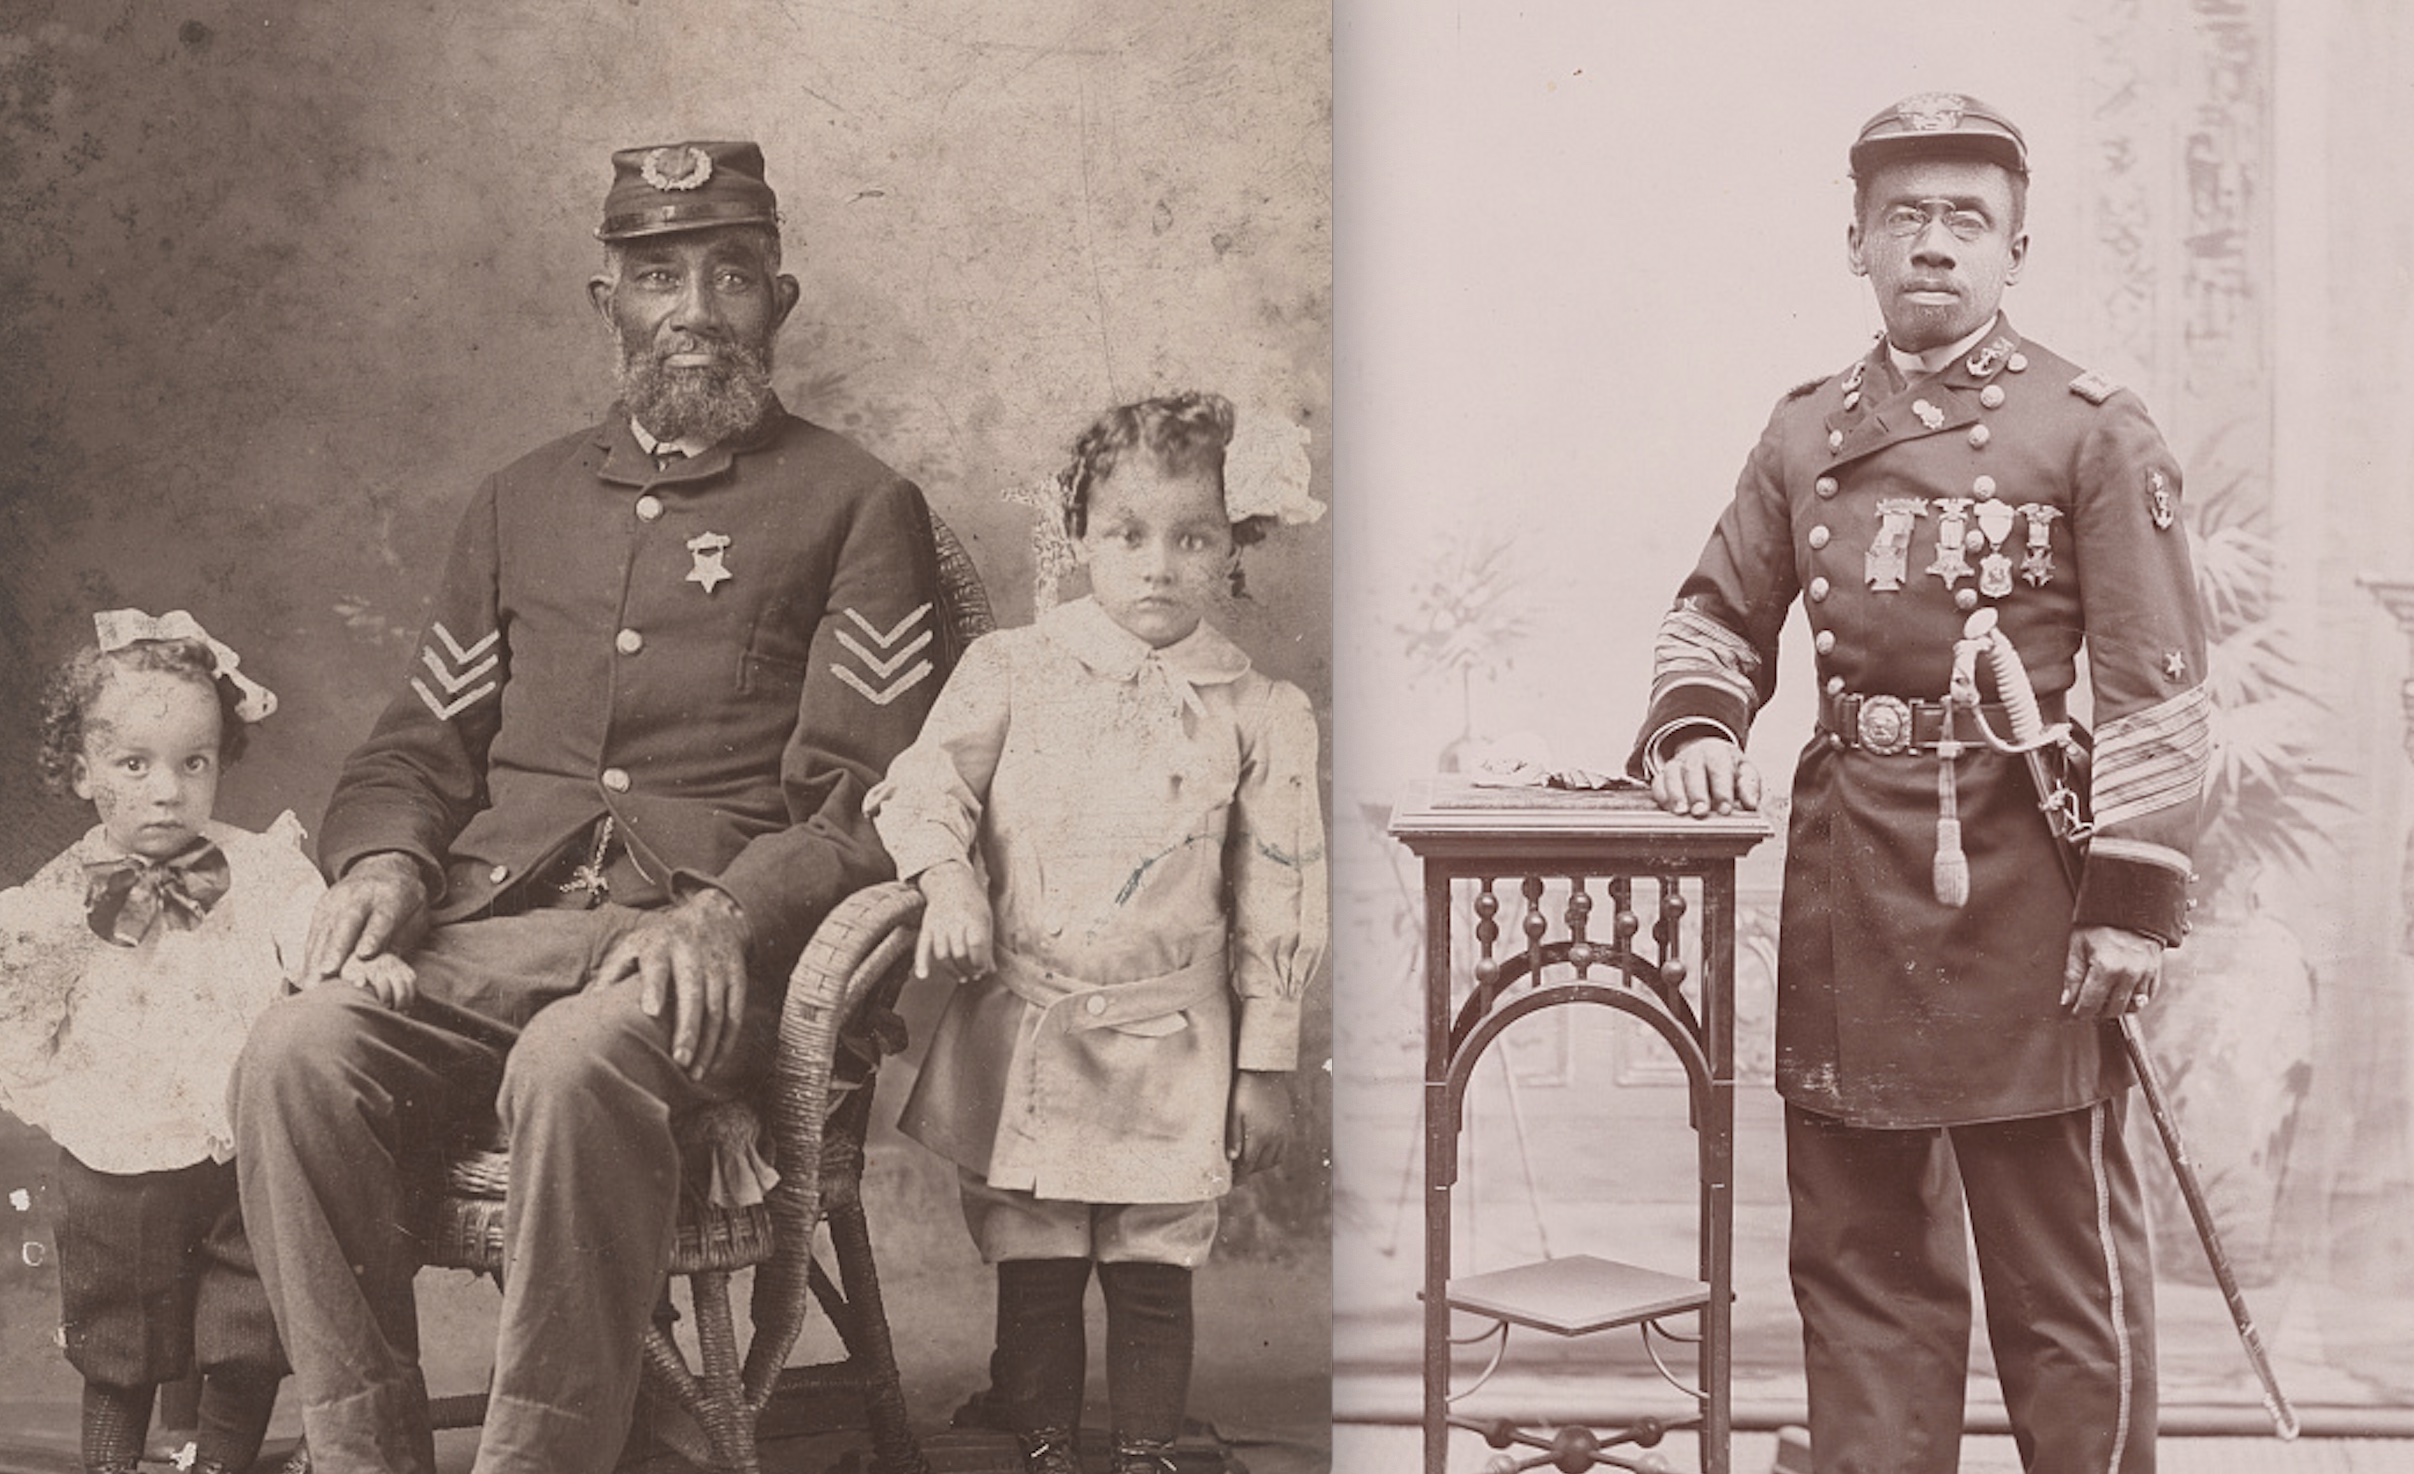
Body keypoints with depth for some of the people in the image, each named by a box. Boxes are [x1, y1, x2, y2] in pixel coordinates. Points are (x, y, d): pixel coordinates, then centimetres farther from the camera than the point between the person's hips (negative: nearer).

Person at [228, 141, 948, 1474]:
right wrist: (382, 859, 2)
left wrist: (729, 915, -16)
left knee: (577, 1063, -38)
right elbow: (415, 746, 25)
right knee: (297, 1053, -28)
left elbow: (874, 798, 2)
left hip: (702, 944, -4)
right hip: (488, 919, 4)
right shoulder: (523, 502, 26)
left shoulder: (856, 506, 12)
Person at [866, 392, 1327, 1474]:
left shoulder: (1259, 715, -1)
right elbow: (922, 785, 0)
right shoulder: (1011, 672, 0)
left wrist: (1265, 1069, 3)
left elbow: (1277, 900, 2)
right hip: (1022, 1042, 0)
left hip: (1171, 1051, 0)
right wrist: (948, 881, -22)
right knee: (1032, 1278, 8)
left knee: (1153, 1280, 7)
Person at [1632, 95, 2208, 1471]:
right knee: (1860, 1242, 12)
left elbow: (2157, 684, -6)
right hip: (1849, 888, 4)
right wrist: (1698, 726, -4)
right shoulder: (1806, 434, 10)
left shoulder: (2096, 429, -2)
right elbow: (1721, 611, 18)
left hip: (2026, 886, -4)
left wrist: (2136, 899, -12)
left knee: (2066, 1248, 4)